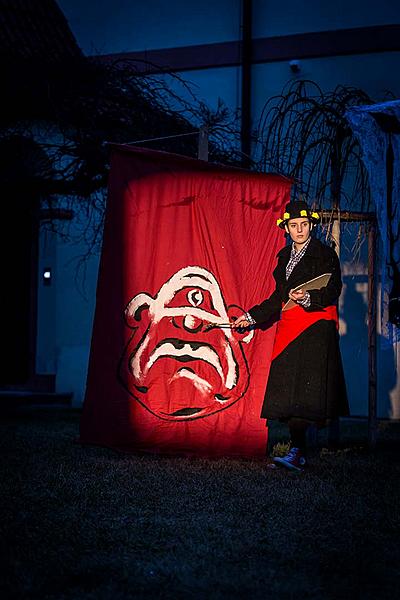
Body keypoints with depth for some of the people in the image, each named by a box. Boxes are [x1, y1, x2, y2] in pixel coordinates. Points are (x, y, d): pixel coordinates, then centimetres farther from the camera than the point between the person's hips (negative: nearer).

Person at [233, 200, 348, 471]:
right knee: (288, 394, 0)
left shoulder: (325, 254, 0)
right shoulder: (285, 256, 19)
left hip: (316, 329, -6)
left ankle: (296, 453, -21)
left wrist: (308, 298, -25)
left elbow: (332, 292, -8)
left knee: (305, 394, -15)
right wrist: (252, 316, 22)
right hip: (289, 331, 6)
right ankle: (300, 455, 4)